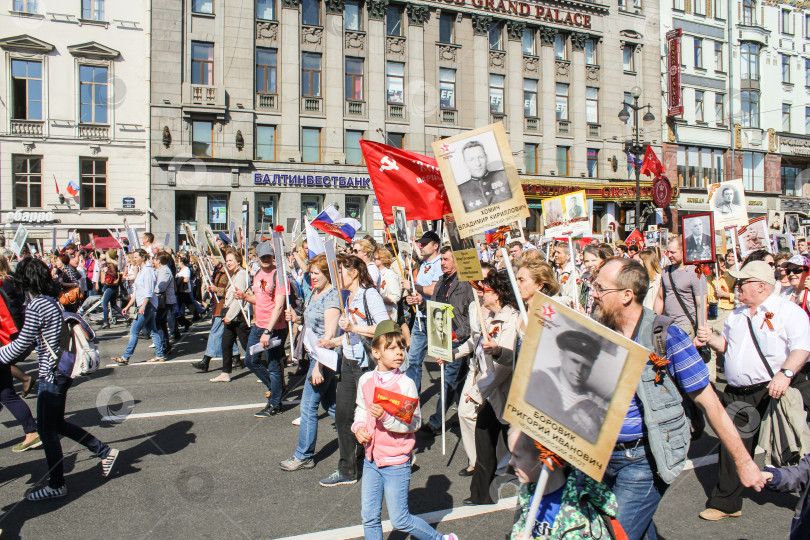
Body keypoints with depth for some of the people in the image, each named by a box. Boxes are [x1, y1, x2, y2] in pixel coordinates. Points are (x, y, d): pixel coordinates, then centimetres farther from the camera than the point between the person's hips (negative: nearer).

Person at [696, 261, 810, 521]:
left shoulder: (788, 310, -5)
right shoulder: (737, 314, 17)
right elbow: (727, 343, 27)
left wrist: (785, 373, -30)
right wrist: (711, 339, 6)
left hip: (772, 392, -6)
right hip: (737, 396, 6)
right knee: (732, 448, 6)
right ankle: (726, 504, 17)